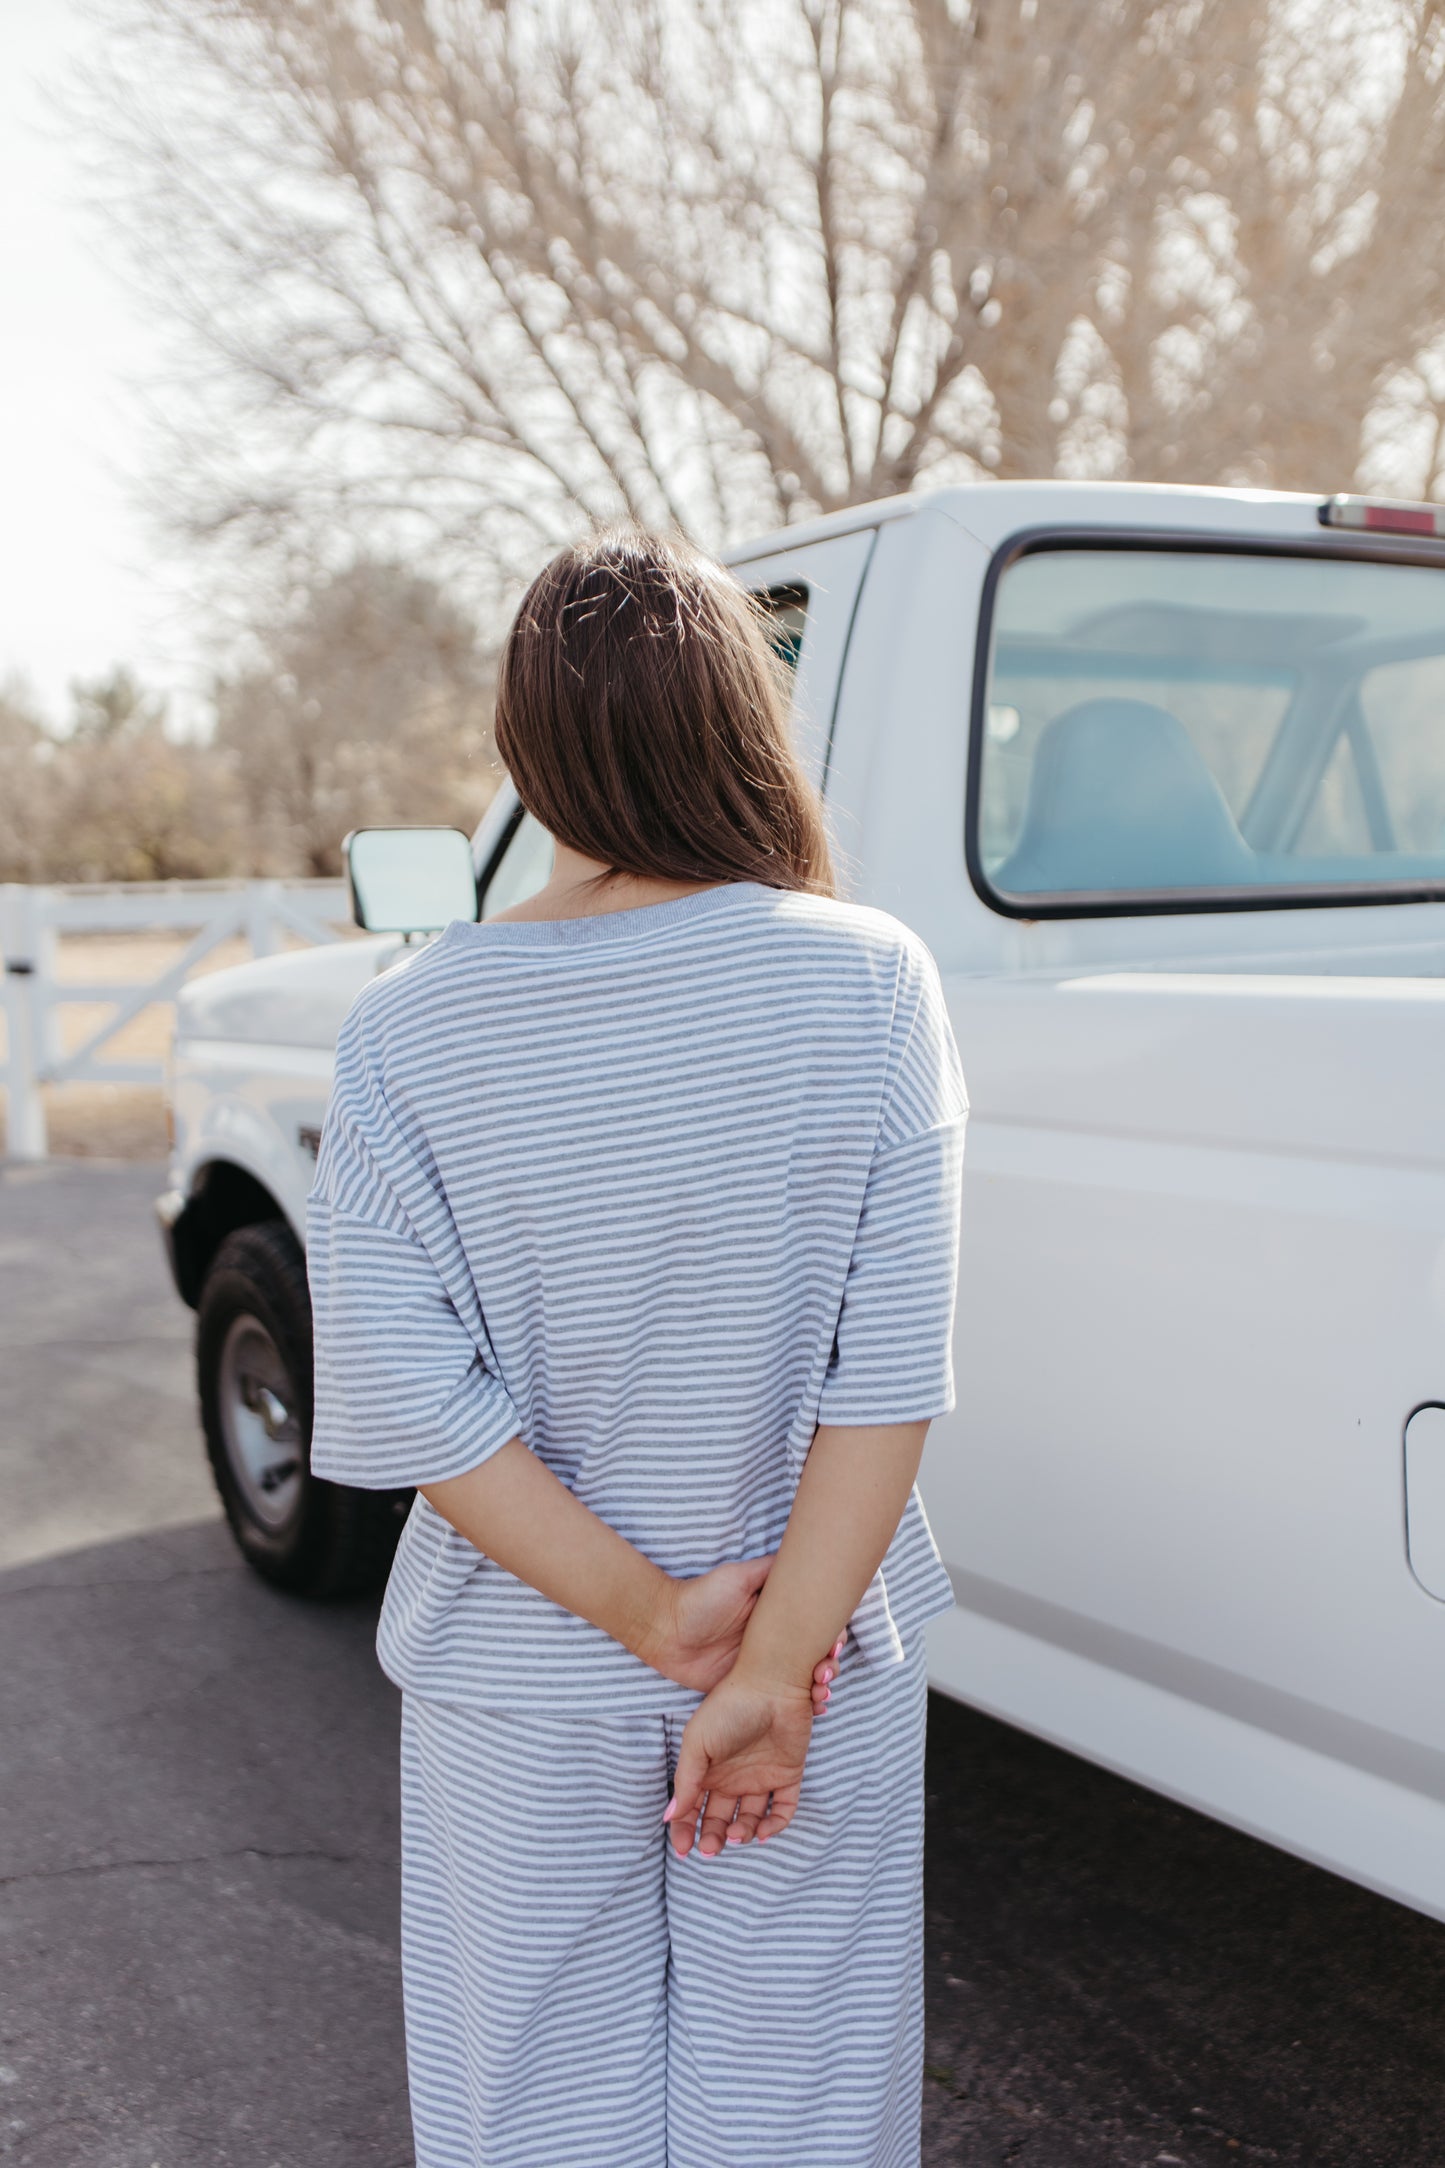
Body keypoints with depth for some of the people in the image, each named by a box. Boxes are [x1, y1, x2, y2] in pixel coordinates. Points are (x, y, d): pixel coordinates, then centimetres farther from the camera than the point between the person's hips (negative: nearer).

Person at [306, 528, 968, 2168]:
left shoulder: (406, 1031, -12)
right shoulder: (864, 981, -14)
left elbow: (404, 1397, -15)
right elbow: (893, 1367, -17)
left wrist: (655, 1615, -11)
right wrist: (772, 1664, -12)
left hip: (524, 1689, 1)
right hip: (825, 1660, 0)